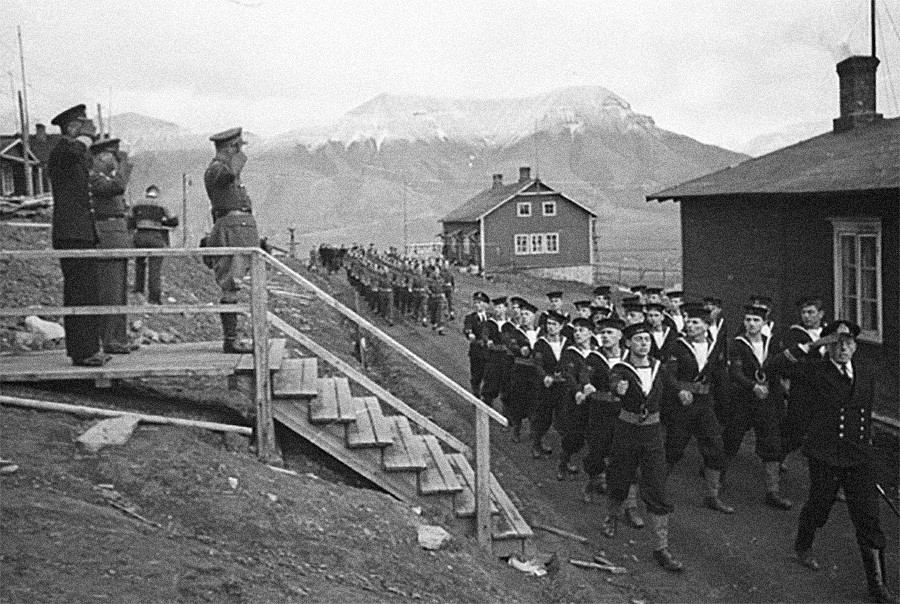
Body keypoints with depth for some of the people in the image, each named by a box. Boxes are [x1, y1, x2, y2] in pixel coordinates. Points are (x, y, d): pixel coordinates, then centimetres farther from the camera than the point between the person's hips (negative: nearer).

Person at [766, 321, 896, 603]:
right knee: (819, 507, 14)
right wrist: (811, 345, -19)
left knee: (869, 518, 0)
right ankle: (803, 547, 45)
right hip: (825, 458, -3)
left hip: (860, 458, 3)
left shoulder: (864, 376, 9)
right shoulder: (817, 370, -7)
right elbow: (772, 365, -19)